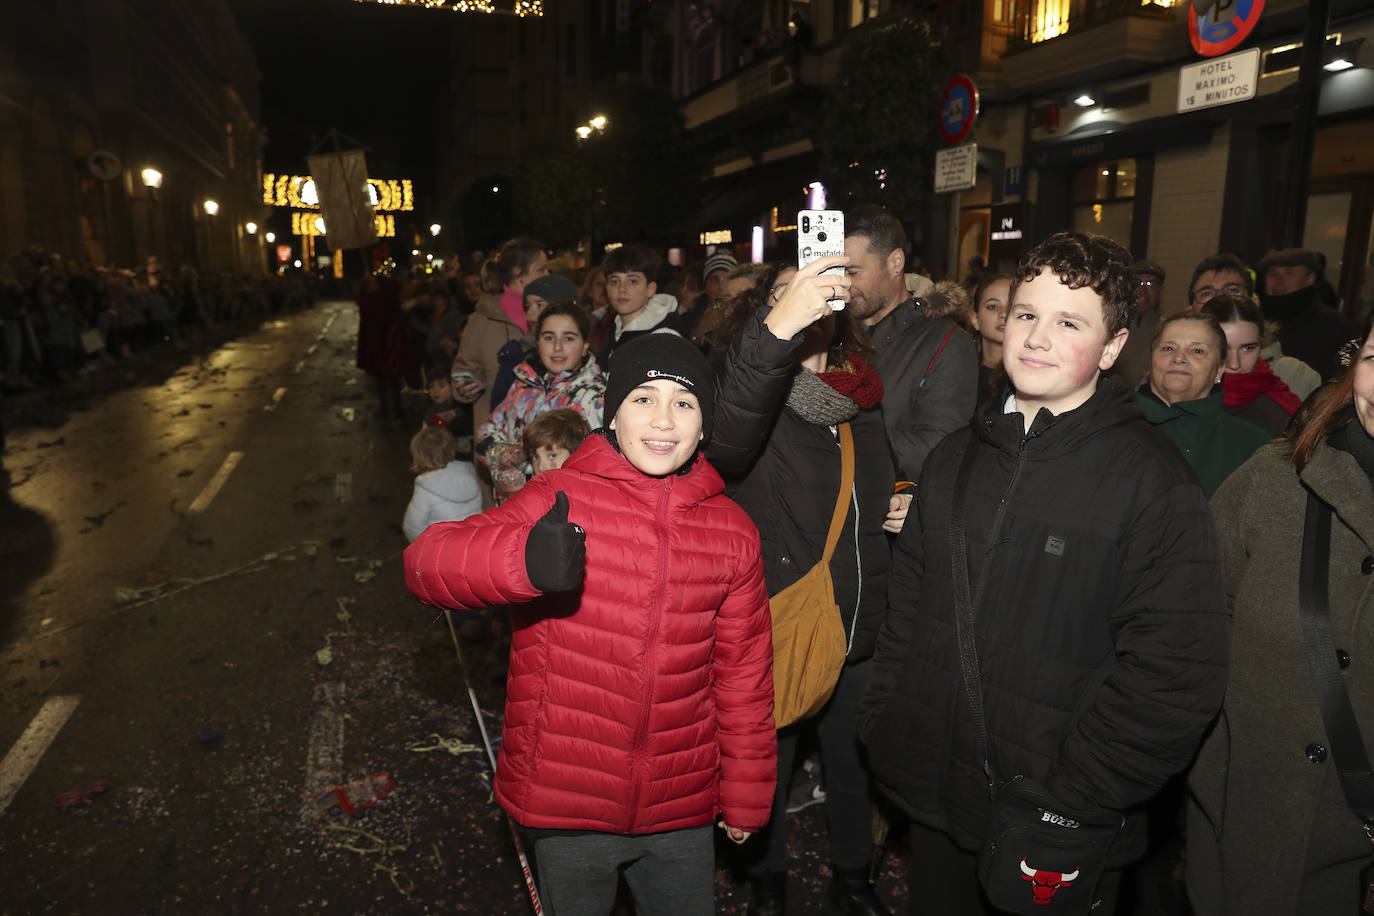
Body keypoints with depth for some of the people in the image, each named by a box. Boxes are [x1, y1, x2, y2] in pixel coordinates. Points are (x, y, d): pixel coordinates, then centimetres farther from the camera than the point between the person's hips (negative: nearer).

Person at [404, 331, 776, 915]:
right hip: (567, 801, -2)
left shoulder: (732, 531, -2)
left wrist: (745, 799, 13)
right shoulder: (560, 500, -12)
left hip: (682, 811, 3)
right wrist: (523, 559, -43)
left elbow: (743, 674, 7)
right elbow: (425, 563, -22)